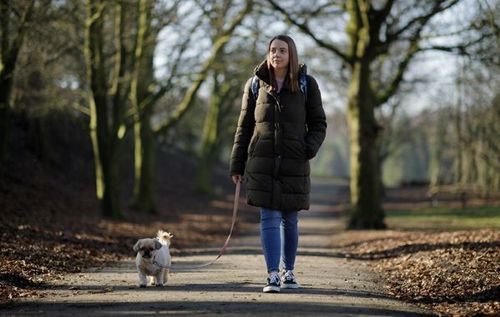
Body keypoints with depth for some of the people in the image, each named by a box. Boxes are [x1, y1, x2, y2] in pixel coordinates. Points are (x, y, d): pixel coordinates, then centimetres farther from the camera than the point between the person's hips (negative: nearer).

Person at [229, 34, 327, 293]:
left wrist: (310, 149, -14)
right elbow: (244, 126, 8)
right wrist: (236, 165, 5)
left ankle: (288, 272, 22)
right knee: (269, 218, -7)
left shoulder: (306, 84, 1)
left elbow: (318, 123, 4)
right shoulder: (256, 84, 4)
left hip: (294, 164, 0)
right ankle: (272, 276, -8)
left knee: (289, 219, 8)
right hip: (262, 162, 0)